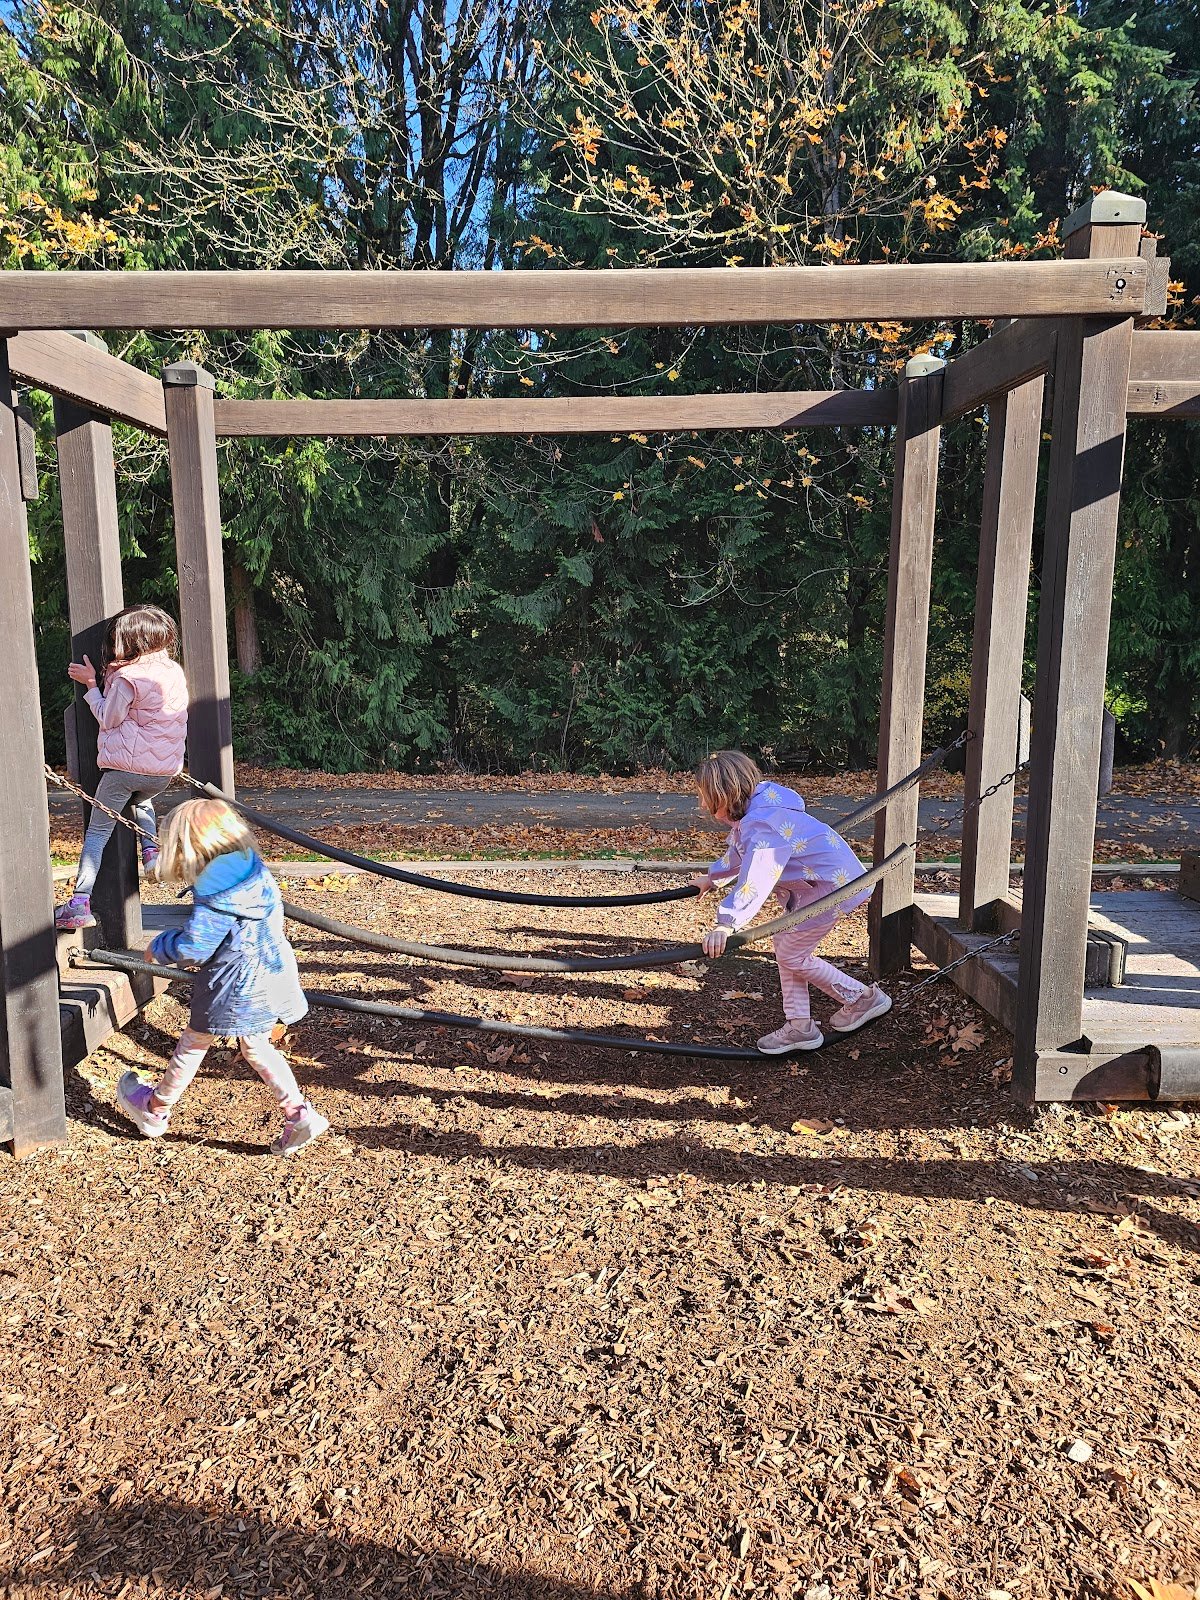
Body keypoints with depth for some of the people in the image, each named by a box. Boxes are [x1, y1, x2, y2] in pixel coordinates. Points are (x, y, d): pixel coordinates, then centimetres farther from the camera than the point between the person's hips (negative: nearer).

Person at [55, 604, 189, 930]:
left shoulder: (126, 678, -12)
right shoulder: (175, 672, 6)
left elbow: (108, 719, -2)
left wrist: (90, 684, 8)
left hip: (126, 766, -6)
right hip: (164, 770, 6)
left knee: (97, 832, 6)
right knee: (141, 801, 39)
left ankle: (80, 903, 2)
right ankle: (151, 847, 16)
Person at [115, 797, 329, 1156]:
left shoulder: (214, 895, -23)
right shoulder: (255, 869, 2)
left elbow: (191, 948, -22)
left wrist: (158, 947, 0)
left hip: (235, 988, -7)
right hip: (270, 977, 8)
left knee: (192, 1043, 14)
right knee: (256, 1047, 20)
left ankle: (155, 1110, 35)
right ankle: (299, 1115, 13)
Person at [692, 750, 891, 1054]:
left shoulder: (762, 824, -29)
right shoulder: (752, 813, 5)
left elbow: (754, 879, -44)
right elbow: (738, 853, 27)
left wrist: (727, 923, -53)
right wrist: (712, 878, 41)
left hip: (833, 884, -10)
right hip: (811, 883, 11)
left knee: (791, 954, -1)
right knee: (785, 943, 13)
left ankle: (864, 998, 14)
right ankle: (799, 1027, 19)